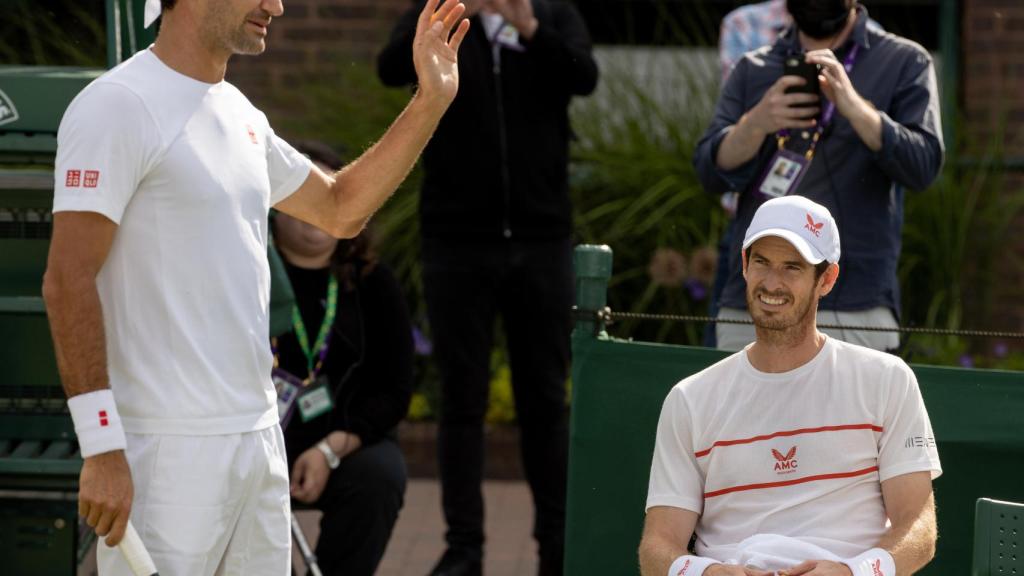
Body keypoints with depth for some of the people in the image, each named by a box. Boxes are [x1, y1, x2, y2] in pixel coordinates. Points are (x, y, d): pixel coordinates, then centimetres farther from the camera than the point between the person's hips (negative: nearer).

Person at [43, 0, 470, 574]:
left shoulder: (241, 115, 16)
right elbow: (69, 279, -16)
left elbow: (342, 208, 30)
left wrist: (431, 100, 20)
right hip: (165, 454, -8)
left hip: (260, 438, 8)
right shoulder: (117, 106, -11)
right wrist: (101, 446, -21)